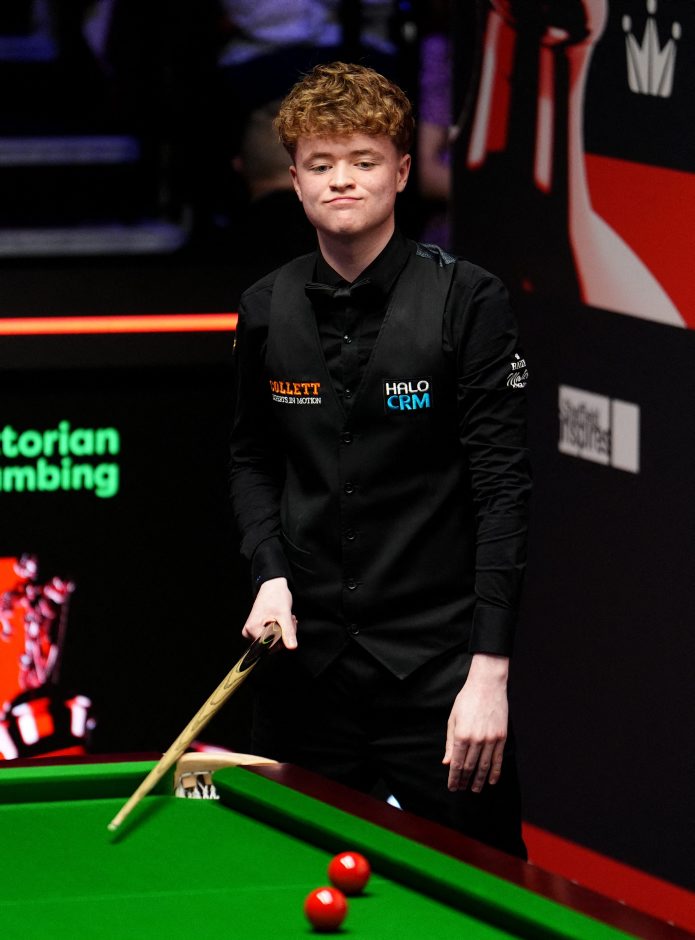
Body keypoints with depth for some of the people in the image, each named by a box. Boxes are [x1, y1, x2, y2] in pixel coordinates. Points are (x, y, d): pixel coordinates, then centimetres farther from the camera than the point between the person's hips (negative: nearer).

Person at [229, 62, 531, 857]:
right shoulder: (266, 309, 6)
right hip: (307, 659, 4)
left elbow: (501, 484, -10)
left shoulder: (466, 301, -8)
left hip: (437, 665, -4)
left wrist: (490, 669, -15)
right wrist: (271, 575, 0)